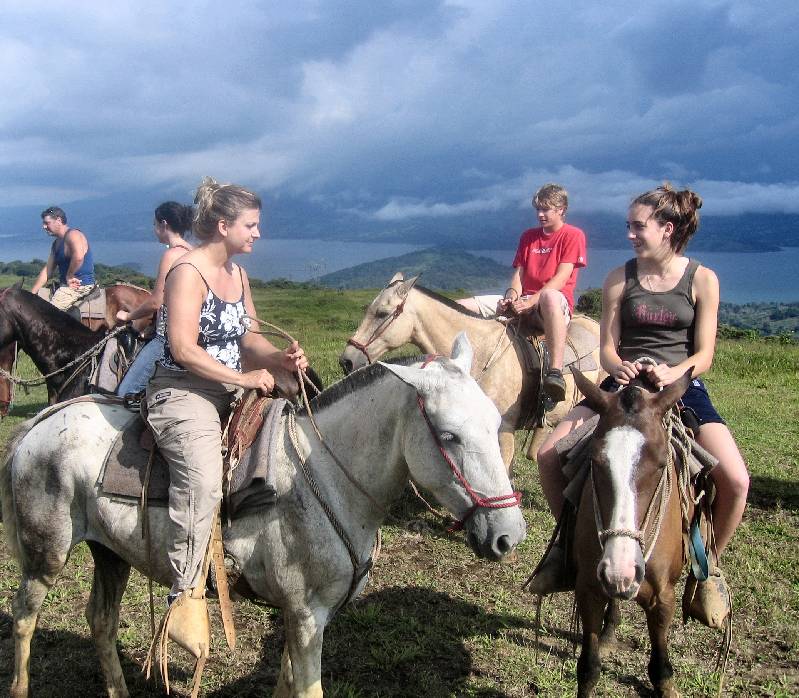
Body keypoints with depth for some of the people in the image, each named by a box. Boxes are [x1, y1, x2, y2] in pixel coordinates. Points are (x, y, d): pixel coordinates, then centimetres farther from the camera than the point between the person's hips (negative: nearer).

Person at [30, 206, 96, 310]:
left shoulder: (73, 235, -12)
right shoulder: (56, 243, 18)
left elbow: (78, 257, -33)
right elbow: (47, 270, 18)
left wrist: (69, 277, -21)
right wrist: (31, 294, 12)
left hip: (81, 285, -10)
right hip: (65, 285, 10)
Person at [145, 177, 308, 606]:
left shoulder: (238, 273, 14)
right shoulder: (188, 272, -12)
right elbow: (184, 349, -20)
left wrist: (279, 358, -4)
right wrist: (244, 378, -18)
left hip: (229, 392, 9)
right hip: (181, 393, -9)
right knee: (203, 481, -31)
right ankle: (184, 596, -21)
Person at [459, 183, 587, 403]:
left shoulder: (573, 235, 3)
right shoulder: (528, 236, 22)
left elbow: (561, 278, -9)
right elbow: (518, 273, 14)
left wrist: (531, 301, -21)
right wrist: (513, 294, -9)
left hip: (557, 301, -6)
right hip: (523, 302, 6)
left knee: (550, 296, -47)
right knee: (459, 307, -9)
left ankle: (555, 373, -55)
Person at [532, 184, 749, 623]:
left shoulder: (703, 280, -1)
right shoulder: (620, 279, 2)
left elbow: (704, 355, -4)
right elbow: (607, 348, 1)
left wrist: (673, 373, -26)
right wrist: (621, 367, -23)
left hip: (683, 386, -1)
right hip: (625, 383, 2)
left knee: (735, 480, -22)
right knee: (550, 454, -17)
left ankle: (708, 566, 7)